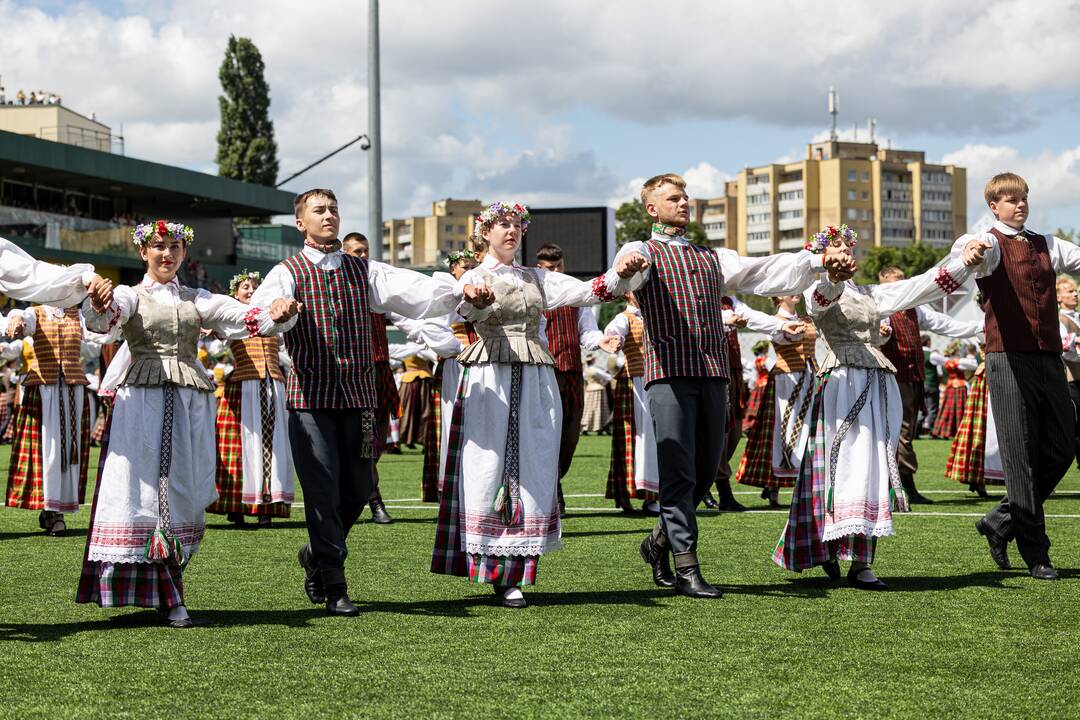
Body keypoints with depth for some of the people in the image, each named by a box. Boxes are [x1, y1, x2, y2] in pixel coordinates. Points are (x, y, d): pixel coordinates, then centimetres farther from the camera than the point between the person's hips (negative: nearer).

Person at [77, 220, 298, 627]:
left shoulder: (196, 300, 18)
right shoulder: (131, 296, 8)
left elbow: (238, 316, 3)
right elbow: (105, 318, -14)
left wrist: (273, 316, -19)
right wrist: (98, 304, -39)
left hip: (190, 401, 4)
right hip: (144, 399, -4)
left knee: (183, 491, 2)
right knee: (150, 489, -8)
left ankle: (167, 591, 11)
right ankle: (168, 599, -7)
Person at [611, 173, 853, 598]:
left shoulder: (711, 259, 25)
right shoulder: (644, 252, 8)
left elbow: (764, 273, 13)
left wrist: (819, 261, -2)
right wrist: (627, 266, -43)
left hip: (713, 373, 6)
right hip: (670, 372, -6)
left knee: (706, 470, 7)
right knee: (679, 471, -10)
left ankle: (660, 541, 27)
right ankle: (686, 568, -8)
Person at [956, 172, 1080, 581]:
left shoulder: (1047, 245, 18)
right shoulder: (991, 244, -1)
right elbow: (969, 248, -24)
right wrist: (969, 251, -49)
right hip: (1009, 359, -6)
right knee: (1021, 454, -3)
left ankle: (1002, 522, 23)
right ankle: (1035, 554, 2)